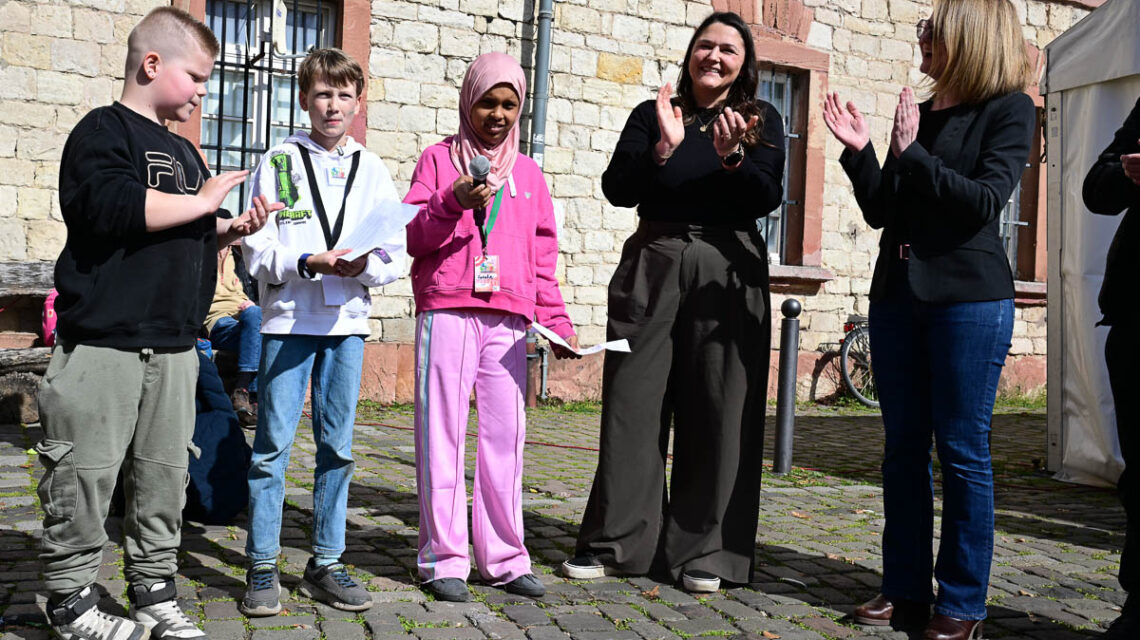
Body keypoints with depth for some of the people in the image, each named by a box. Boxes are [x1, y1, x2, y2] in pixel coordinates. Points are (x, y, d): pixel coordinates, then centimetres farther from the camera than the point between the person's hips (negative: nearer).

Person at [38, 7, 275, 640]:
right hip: (104, 340, -8)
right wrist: (204, 201, -14)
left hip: (173, 343, 8)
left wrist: (230, 230, 10)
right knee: (86, 472, -1)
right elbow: (112, 206, -23)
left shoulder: (183, 151, 21)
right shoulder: (104, 131, -5)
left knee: (165, 474, 10)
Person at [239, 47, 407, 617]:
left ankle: (325, 565, 17)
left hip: (347, 322, 3)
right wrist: (308, 263, -18)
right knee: (273, 446, -2)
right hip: (287, 319, -2)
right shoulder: (279, 161, 4)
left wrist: (366, 266, -14)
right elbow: (256, 248, -2)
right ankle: (262, 570, 8)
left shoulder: (372, 170, 11)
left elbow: (398, 255, 7)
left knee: (337, 448, 7)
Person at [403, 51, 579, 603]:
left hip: (509, 320, 3)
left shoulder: (528, 173, 17)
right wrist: (453, 202, -14)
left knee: (505, 436, 5)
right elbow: (412, 238, 2)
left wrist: (556, 320, 9)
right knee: (443, 433, -1)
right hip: (446, 314, -3)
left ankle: (504, 558, 14)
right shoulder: (438, 158, 8)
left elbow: (542, 257, 17)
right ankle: (443, 559, 6)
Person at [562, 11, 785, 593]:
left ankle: (702, 551, 11)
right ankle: (615, 543, 10)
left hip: (727, 273, 0)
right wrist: (664, 148, -17)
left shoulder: (762, 121, 8)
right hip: (652, 265, 1)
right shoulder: (653, 114, 9)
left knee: (717, 410, 0)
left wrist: (732, 156, -21)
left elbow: (767, 198, -5)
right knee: (633, 403, 0)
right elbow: (617, 190, -3)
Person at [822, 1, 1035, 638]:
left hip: (969, 300, -6)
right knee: (904, 447, 8)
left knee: (963, 451, -2)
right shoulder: (918, 115, 15)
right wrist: (861, 151, 0)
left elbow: (986, 201, -13)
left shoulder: (1009, 109, 0)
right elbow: (882, 212, 12)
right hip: (898, 296, 6)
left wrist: (913, 155, -15)